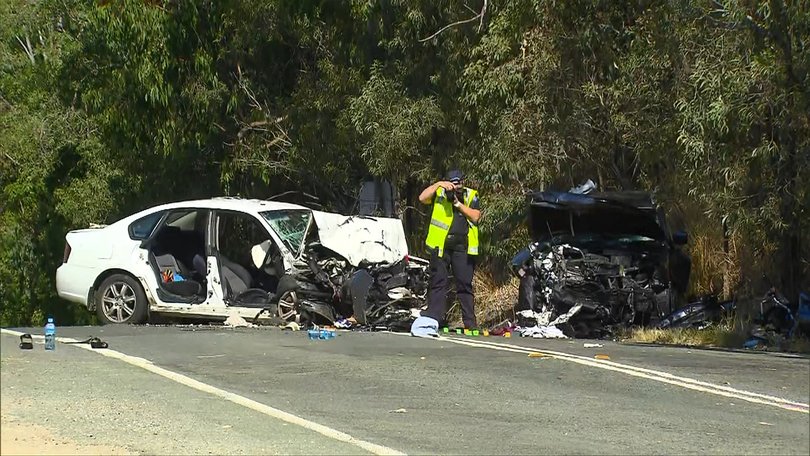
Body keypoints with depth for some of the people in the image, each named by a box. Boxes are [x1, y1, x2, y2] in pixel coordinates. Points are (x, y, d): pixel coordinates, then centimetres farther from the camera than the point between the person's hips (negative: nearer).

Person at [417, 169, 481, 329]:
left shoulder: (471, 196, 8)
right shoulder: (440, 193, 6)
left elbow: (475, 216, -4)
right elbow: (422, 198, -9)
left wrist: (458, 204, -10)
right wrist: (438, 184, -14)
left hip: (462, 247, 0)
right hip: (440, 246, 0)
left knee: (465, 284, 3)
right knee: (438, 283, 2)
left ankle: (470, 322, 7)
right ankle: (433, 318, 4)